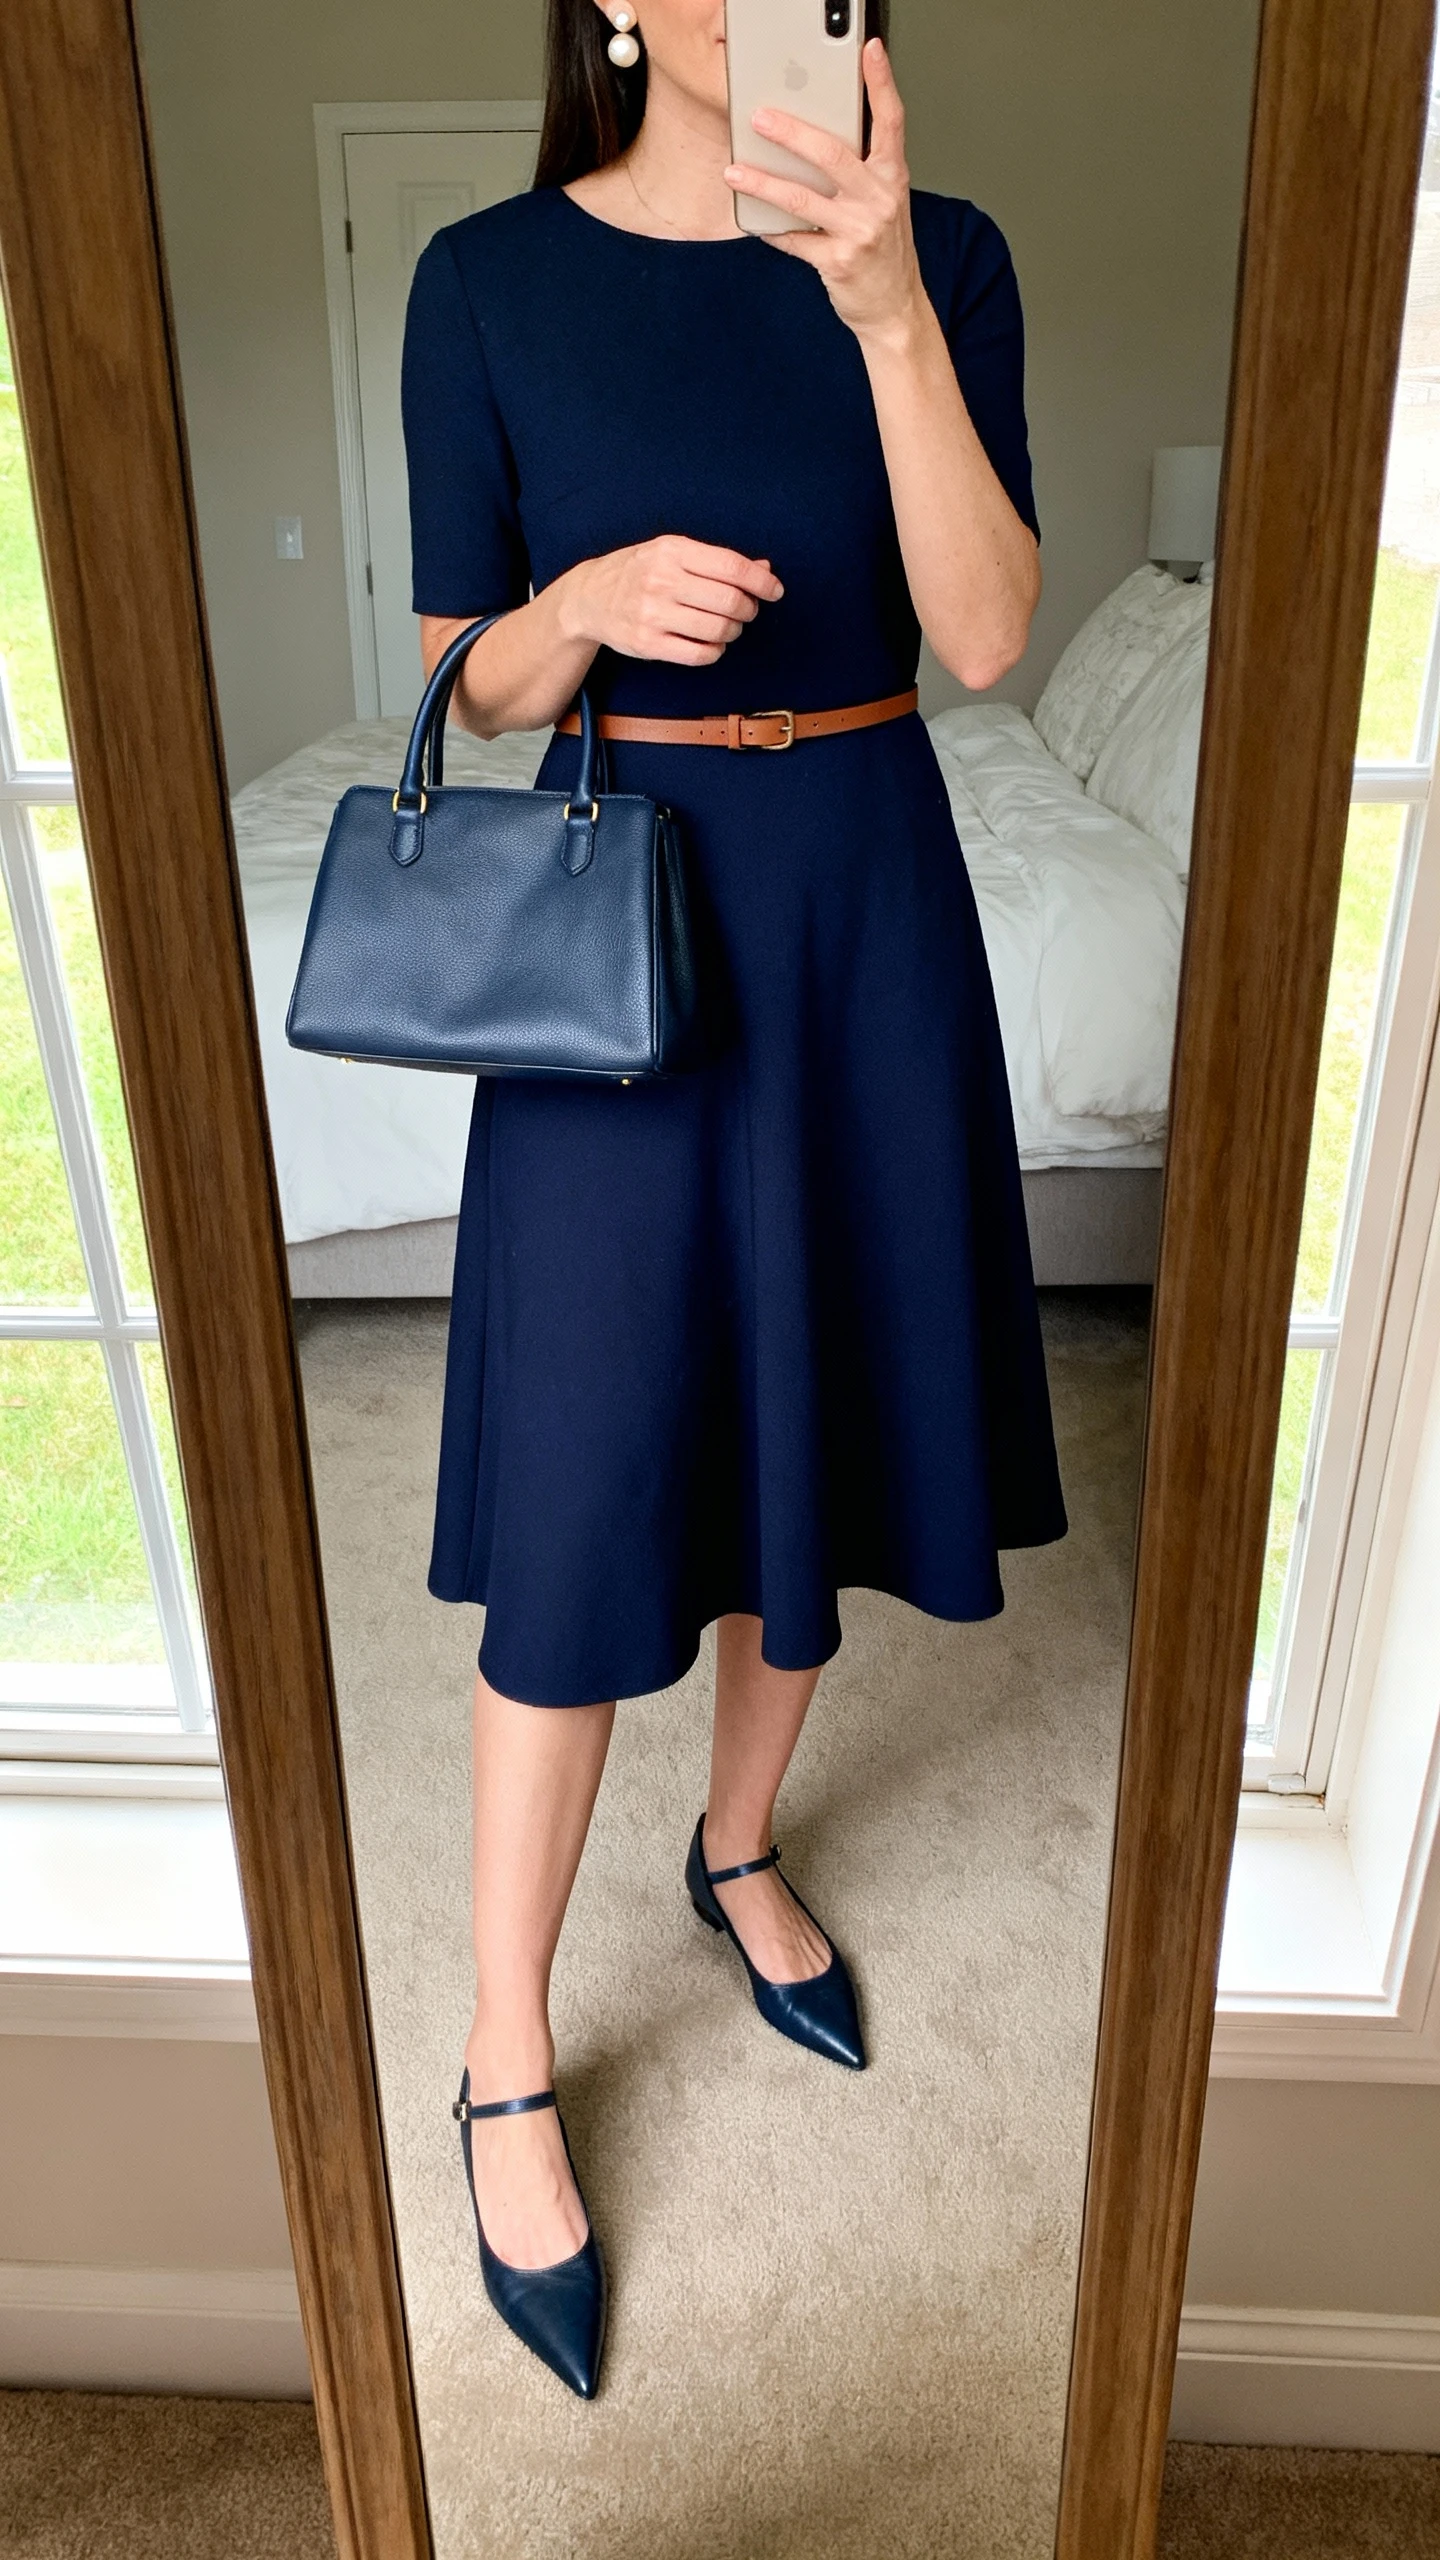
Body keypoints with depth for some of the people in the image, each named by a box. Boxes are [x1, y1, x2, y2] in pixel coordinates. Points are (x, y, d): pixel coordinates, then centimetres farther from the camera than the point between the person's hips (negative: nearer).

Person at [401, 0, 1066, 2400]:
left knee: (805, 1420, 14)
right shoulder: (493, 280, 0)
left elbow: (987, 632, -11)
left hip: (867, 913, 3)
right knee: (585, 1511, -1)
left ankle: (740, 1846, 42)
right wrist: (594, 599, -19)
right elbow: (461, 678, 1)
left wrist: (884, 305, -22)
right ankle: (507, 2067, 21)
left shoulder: (942, 257, 3)